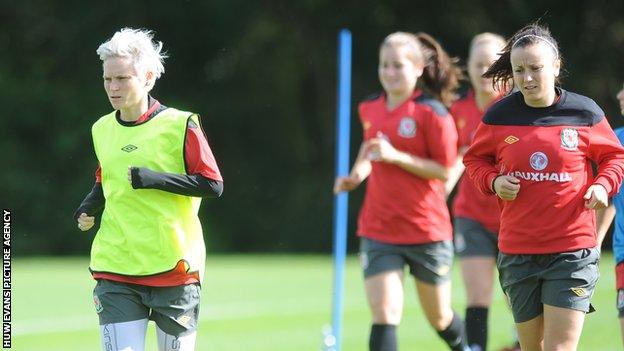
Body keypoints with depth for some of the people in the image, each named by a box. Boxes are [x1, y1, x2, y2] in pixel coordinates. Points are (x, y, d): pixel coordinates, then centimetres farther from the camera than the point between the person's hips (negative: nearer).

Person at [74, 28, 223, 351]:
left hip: (173, 269, -3)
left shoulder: (180, 126, -6)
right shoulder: (102, 130, 11)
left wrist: (152, 179, -18)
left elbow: (213, 185, -9)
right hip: (116, 272, 3)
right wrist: (87, 210, 6)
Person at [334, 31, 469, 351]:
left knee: (439, 318, 15)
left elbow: (444, 170, -13)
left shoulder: (432, 113, -12)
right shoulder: (369, 109, 5)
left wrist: (396, 157, -22)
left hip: (427, 231, -3)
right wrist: (356, 174, 7)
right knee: (384, 314, -13)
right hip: (378, 232, 3)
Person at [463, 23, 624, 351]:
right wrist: (494, 181, -6)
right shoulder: (499, 116, -1)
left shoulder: (585, 113, -4)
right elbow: (474, 159, 15)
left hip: (572, 251, -2)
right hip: (517, 253, 2)